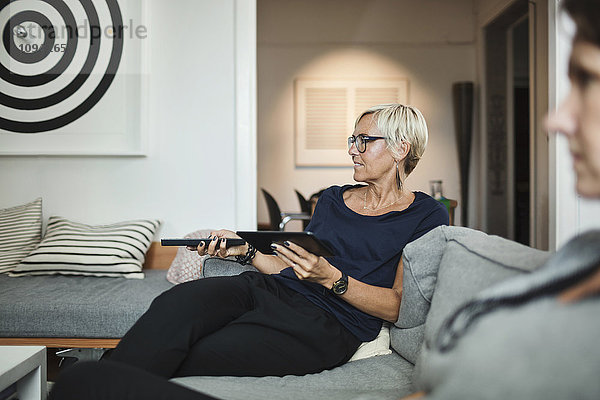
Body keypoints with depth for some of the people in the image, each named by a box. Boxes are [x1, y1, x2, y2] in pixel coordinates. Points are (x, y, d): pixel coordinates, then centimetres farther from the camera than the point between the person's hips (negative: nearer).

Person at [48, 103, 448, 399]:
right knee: (177, 302, -30)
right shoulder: (333, 198, 23)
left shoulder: (426, 216, 5)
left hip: (323, 327, -5)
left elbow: (400, 306, -4)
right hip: (271, 289, 6)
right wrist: (244, 249, 10)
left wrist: (330, 277, -16)